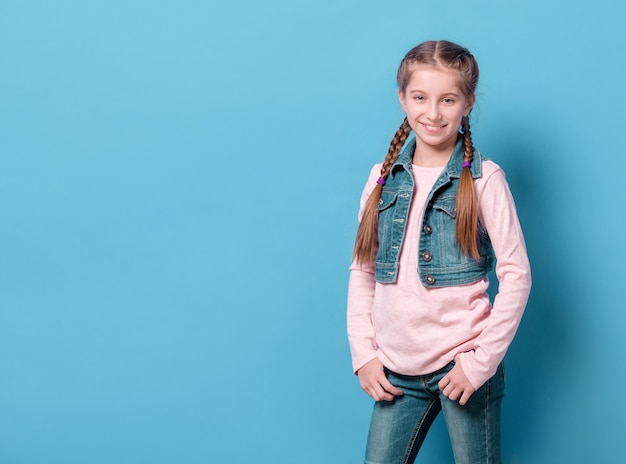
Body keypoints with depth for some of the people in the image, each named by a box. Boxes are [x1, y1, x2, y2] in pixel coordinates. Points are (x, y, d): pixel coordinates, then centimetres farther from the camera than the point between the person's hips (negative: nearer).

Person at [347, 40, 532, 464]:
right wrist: (363, 353, 3)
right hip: (396, 369, 4)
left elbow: (516, 275, -7)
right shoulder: (384, 177, 5)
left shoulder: (484, 179, -6)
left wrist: (481, 362, -10)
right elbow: (362, 269, 10)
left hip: (462, 364, -3)